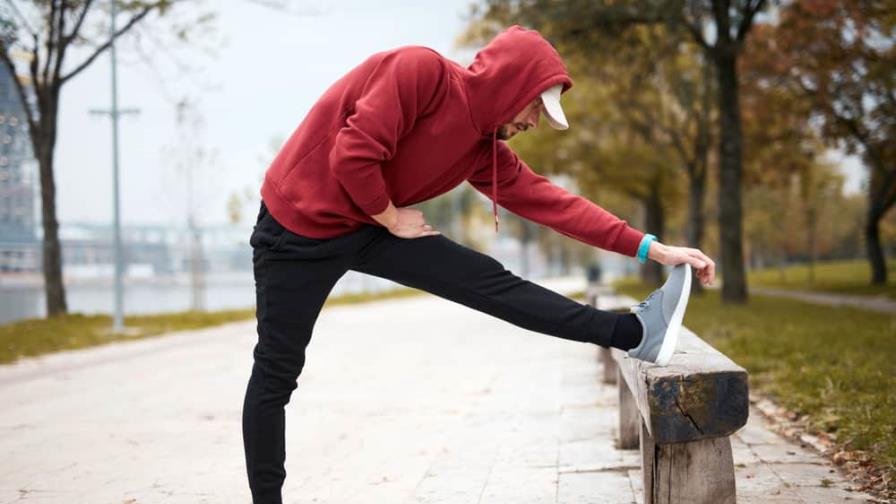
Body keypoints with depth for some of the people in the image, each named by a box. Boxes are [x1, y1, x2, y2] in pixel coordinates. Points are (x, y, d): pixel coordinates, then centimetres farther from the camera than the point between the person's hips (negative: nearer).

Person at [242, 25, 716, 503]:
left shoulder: (484, 145, 1)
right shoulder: (420, 70, -23)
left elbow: (549, 201, 2)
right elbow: (352, 156, -28)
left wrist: (650, 248, -1)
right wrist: (393, 220, -12)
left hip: (374, 226, 6)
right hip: (300, 225, -6)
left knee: (491, 283, -2)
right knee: (277, 373, 1)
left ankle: (633, 333, -3)